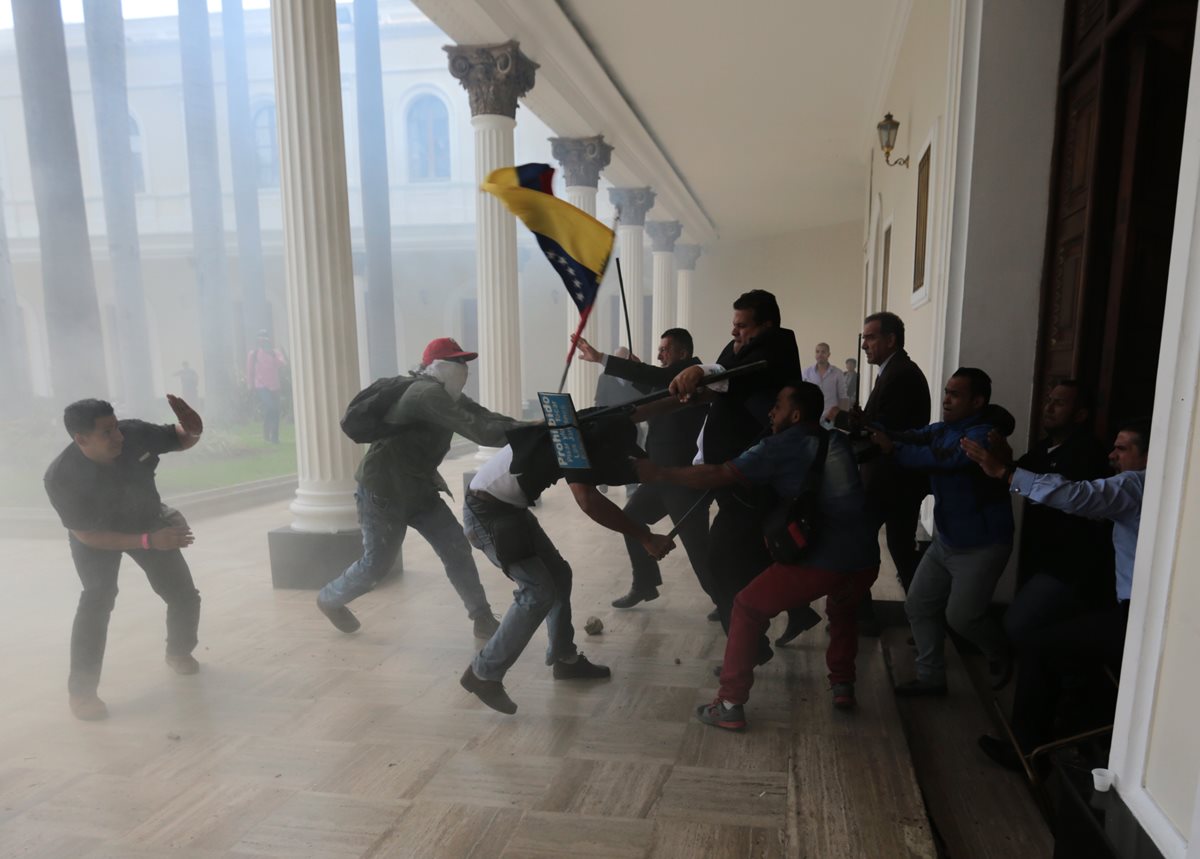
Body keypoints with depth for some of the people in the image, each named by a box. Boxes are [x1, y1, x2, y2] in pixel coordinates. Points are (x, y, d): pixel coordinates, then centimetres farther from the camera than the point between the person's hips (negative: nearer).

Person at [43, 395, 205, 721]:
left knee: (185, 595, 3)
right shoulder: (61, 476, -34)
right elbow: (87, 536, -29)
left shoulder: (135, 434, -30)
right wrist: (149, 541, -39)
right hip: (96, 536, -3)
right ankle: (81, 690, -11)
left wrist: (193, 429, -38)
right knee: (98, 599, -26)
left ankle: (179, 652, 32)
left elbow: (182, 440, -12)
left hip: (149, 522, 3)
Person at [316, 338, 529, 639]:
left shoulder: (448, 395, 5)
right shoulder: (427, 394, -26)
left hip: (417, 488, 9)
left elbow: (484, 417, -5)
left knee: (456, 547, -1)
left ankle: (483, 619, 5)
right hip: (383, 490, -9)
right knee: (377, 563, 3)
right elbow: (477, 429, -35)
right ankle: (330, 599, 32)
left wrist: (524, 428, -21)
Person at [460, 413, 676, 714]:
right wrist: (645, 537, -34)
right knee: (539, 590, -14)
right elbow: (588, 501, -35)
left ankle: (564, 659, 25)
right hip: (487, 513, -10)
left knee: (558, 575, 12)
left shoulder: (578, 431, 7)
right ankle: (483, 673, -5)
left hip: (509, 508, 10)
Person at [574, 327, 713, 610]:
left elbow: (653, 377, -29)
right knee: (631, 519, 13)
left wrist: (600, 358, -32)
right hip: (662, 472, 9)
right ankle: (645, 585, 26)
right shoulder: (670, 379, 14)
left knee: (696, 542, -4)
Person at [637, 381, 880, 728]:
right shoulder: (838, 441, 18)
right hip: (865, 558, 6)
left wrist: (661, 474, 4)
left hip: (819, 559, -6)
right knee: (843, 607, 39)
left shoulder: (779, 447, 0)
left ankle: (730, 704, 9)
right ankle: (843, 686, 34)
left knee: (747, 608, 11)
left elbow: (717, 475, -4)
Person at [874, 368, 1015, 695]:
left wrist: (893, 450, -42)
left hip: (981, 545, -8)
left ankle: (1000, 655, 30)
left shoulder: (983, 435, -22)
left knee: (961, 616, -1)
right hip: (946, 540, 8)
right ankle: (931, 676, 20)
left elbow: (944, 459, -37)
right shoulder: (943, 430, 6)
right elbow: (912, 438, -9)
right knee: (918, 605, 7)